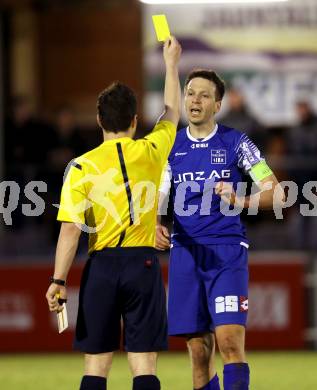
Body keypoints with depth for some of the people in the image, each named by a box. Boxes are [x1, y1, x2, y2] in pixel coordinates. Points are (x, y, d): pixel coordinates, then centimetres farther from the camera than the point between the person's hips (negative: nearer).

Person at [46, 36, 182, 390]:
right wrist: (171, 63, 35)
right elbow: (172, 113, 22)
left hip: (101, 267, 0)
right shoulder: (151, 152, 1)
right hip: (142, 264, 0)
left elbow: (70, 229, -10)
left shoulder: (82, 166, -3)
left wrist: (59, 280, -8)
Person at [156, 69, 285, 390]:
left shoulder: (235, 143, 1)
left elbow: (276, 193, 1)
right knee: (199, 352, 3)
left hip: (227, 252, -3)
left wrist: (239, 201, -18)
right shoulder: (171, 146, 10)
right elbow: (156, 200, 9)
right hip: (185, 252, 3)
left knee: (230, 341, -16)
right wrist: (156, 226, -13)